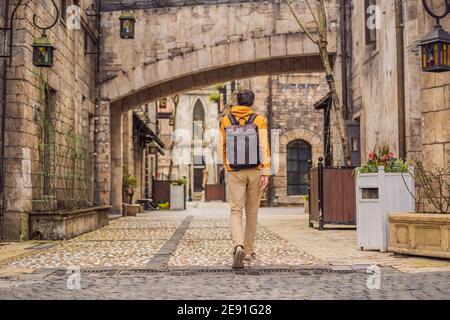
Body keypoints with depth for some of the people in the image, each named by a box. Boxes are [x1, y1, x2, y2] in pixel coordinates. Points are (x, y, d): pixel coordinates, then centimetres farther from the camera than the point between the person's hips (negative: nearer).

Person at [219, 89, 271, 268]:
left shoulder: (226, 121, 2)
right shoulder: (259, 121, -4)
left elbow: (223, 148, 8)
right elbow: (264, 147, -13)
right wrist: (265, 173, -15)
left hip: (235, 173, 0)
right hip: (255, 172, 0)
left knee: (236, 212, -3)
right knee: (252, 212, 13)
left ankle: (238, 247, -27)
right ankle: (249, 251, 22)